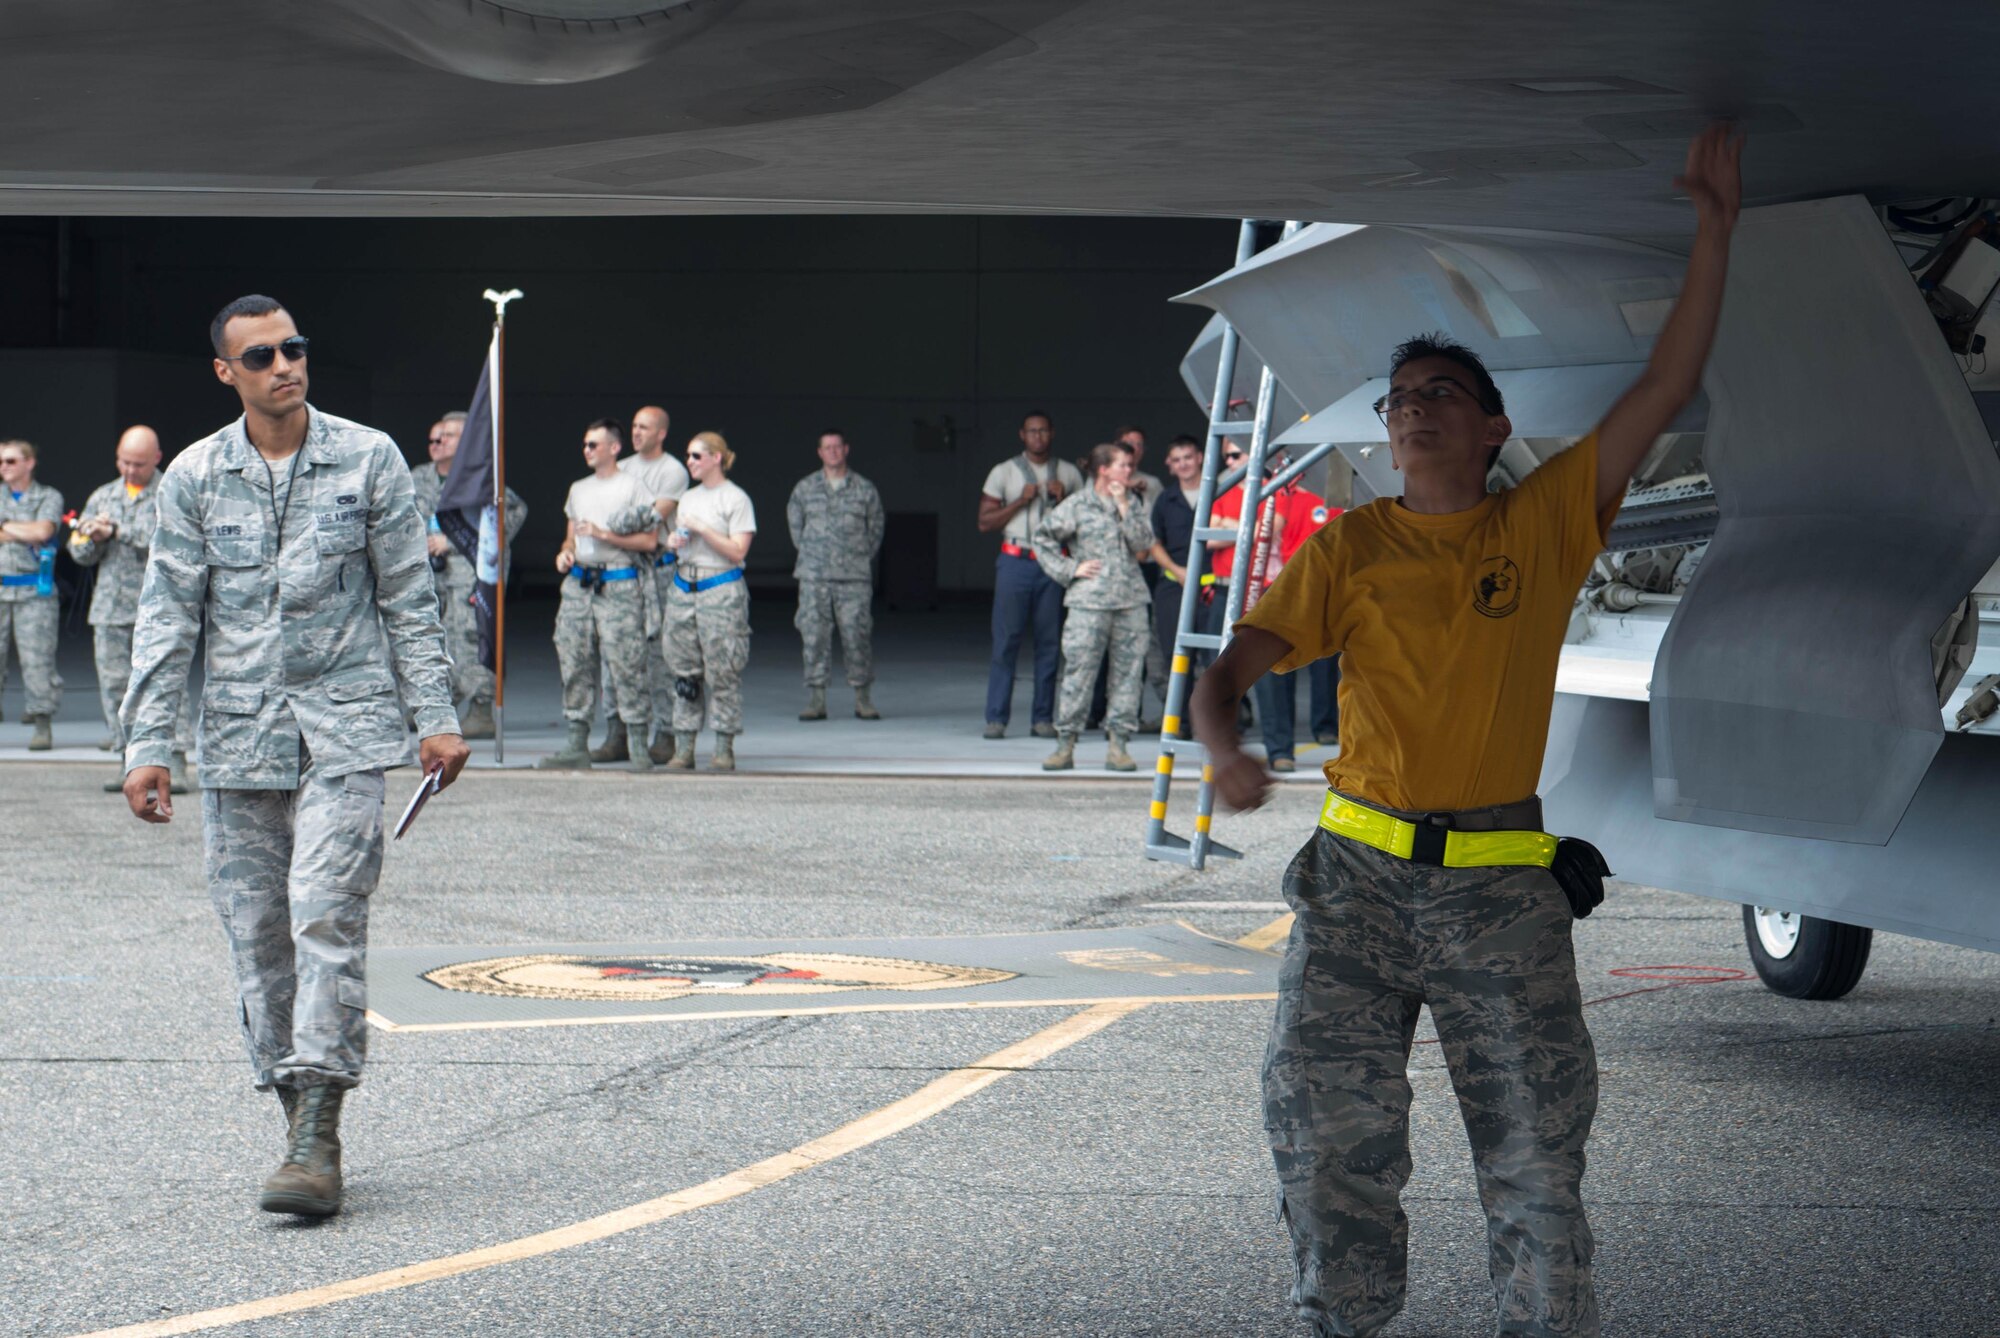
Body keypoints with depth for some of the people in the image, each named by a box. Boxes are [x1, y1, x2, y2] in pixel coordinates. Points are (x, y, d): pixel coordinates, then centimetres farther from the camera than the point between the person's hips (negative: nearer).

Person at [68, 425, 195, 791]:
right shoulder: (103, 497, 18)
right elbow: (79, 553, 19)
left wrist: (116, 531, -14)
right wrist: (93, 539, -4)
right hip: (111, 607, 5)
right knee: (115, 685, 2)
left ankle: (176, 764, -12)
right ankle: (130, 763, 7)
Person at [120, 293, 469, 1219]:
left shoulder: (368, 459, 2)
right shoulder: (194, 477, 5)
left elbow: (408, 597, 7)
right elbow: (167, 616, 6)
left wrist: (436, 716, 4)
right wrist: (146, 744, 0)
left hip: (344, 728, -3)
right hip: (238, 735, 3)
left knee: (325, 917, -14)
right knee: (255, 933, 3)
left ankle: (318, 1142, -16)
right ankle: (296, 1114, 13)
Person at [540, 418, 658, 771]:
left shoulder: (633, 488, -1)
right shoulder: (578, 489, 19)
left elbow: (649, 541, -5)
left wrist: (604, 534, -12)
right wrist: (565, 553, 4)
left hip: (620, 585, -6)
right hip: (579, 582, 6)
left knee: (626, 663, -10)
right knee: (574, 662, 4)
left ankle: (639, 747, -7)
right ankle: (577, 745, 10)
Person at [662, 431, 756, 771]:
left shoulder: (736, 499, -4)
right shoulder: (689, 498, 17)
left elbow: (738, 551, -10)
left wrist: (701, 529, -14)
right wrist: (674, 541, 1)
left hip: (721, 590, -7)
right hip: (683, 587, 7)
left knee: (722, 672, -6)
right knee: (683, 670, 5)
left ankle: (724, 750, -1)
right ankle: (683, 749, 7)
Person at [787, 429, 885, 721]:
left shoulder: (864, 489, 8)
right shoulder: (805, 488, 9)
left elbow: (875, 527, 14)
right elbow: (794, 521, 17)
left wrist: (863, 557, 8)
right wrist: (808, 552, 10)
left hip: (854, 576, -1)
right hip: (814, 576, 1)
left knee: (857, 634, -5)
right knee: (814, 634, -3)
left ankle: (862, 699, 3)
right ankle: (816, 699, 1)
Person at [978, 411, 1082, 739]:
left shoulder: (1069, 474, 13)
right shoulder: (1004, 472, 9)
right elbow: (985, 522, 5)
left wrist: (1063, 499, -3)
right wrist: (1021, 501, -6)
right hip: (1016, 562, -2)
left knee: (1049, 643, 0)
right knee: (1006, 641, -6)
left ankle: (1043, 718, 4)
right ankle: (996, 718, -5)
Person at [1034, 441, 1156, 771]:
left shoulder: (1133, 503, 12)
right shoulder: (1077, 505, 1)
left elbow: (1143, 544, 1)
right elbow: (1043, 538, 4)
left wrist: (1124, 508, -5)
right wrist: (1069, 570, -3)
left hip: (1131, 602, 4)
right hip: (1089, 603, -4)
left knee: (1128, 671, 2)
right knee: (1078, 672, -5)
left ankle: (1117, 744, 6)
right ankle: (1065, 745, 0)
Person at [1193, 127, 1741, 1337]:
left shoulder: (1546, 524, 5)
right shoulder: (1351, 549, 6)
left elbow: (1668, 388, 1)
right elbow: (1233, 669, 0)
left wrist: (1716, 227, -3)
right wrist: (1225, 751, -22)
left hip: (1498, 883, -1)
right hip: (1360, 871, 1)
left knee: (1537, 1141, 1)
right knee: (1327, 1121, -3)